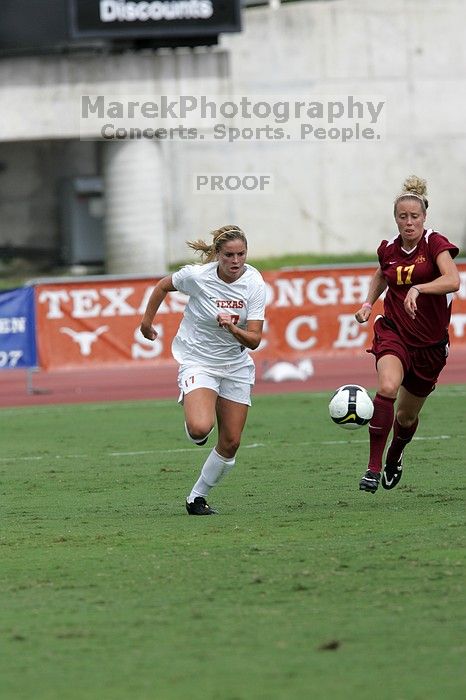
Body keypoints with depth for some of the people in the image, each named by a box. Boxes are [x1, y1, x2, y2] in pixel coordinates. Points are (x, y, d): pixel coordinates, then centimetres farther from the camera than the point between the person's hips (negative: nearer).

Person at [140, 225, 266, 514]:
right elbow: (164, 286, 4)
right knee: (200, 428, -28)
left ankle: (197, 497, 22)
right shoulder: (197, 276, -19)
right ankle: (196, 433, 10)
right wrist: (147, 320, 13)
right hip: (198, 361, -3)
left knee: (231, 444, 2)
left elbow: (254, 340, -15)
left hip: (236, 366, 3)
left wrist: (232, 328, -35)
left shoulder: (255, 284, -13)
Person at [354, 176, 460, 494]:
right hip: (393, 332, 1)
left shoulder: (436, 244, -12)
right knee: (387, 387, -29)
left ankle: (394, 459, 46)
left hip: (430, 343, -1)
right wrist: (368, 303, 12)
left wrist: (418, 288, -43)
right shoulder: (388, 249, 2)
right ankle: (373, 468, -28)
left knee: (408, 414, 12)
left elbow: (453, 280, -30)